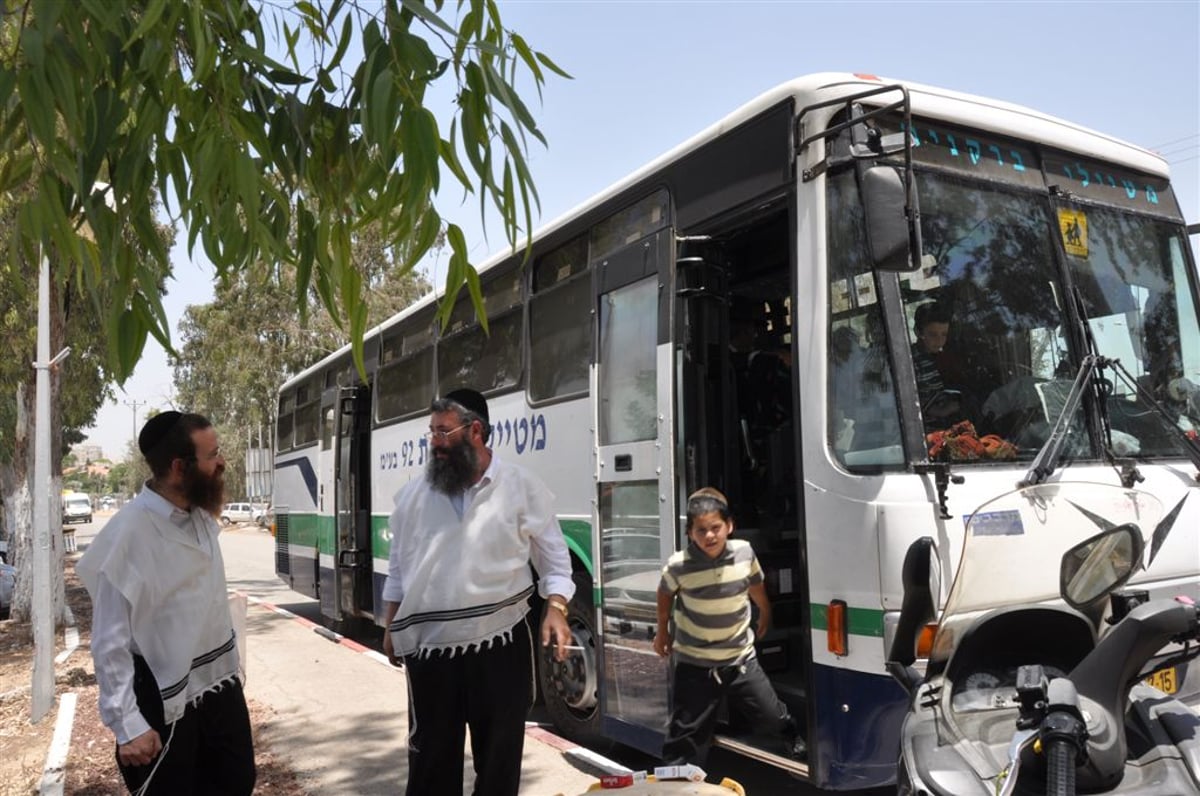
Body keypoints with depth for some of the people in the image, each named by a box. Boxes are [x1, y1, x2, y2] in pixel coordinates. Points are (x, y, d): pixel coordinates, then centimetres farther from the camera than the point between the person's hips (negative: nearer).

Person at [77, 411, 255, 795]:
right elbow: (110, 641, -19)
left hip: (222, 685, 7)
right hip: (166, 703, -7)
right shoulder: (129, 533, -22)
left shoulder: (203, 516, -1)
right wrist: (128, 725, -18)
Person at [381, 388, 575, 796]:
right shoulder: (414, 494, 3)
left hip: (500, 645, -2)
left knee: (499, 753, 12)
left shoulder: (522, 487, -5)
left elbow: (553, 558, 0)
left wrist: (556, 609, -13)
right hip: (430, 648, 2)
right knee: (431, 754, 13)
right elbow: (398, 567, 12)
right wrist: (391, 627, 12)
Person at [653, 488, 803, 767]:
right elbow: (665, 595, 2)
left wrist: (765, 615, 24)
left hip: (741, 659, 3)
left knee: (772, 716, 15)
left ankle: (792, 735, 48)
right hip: (694, 665, -2)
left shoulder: (744, 552, -12)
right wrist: (663, 632, 15)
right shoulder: (678, 565, -19)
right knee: (686, 736, 0)